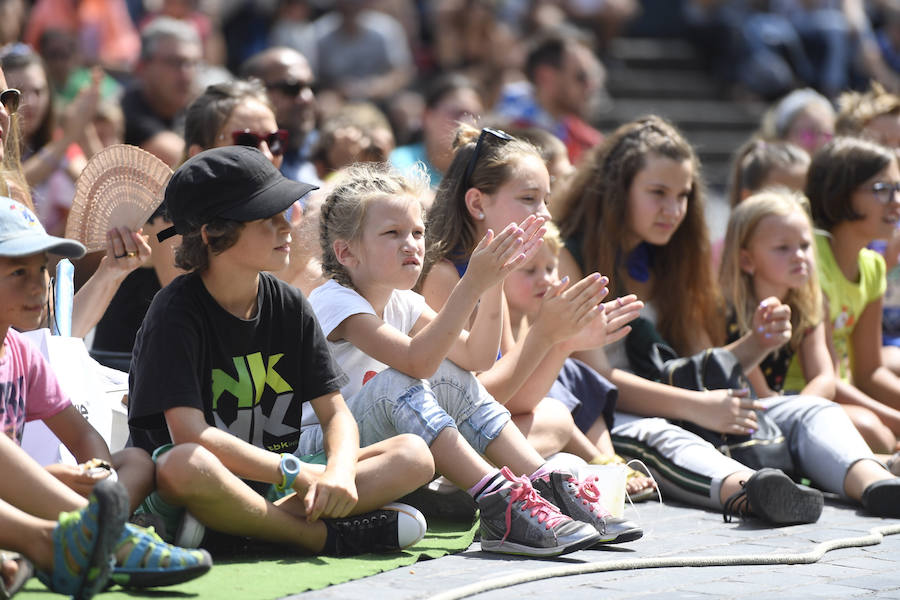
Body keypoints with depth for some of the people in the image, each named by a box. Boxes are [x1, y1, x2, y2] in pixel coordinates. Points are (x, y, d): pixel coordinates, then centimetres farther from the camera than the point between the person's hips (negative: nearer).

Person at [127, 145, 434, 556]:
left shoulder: (289, 307, 7)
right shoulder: (176, 313, -12)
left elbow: (336, 413, 5)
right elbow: (190, 434, -23)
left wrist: (340, 472, -18)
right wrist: (300, 475, -23)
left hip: (266, 491, 6)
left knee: (414, 455, -9)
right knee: (186, 466, -42)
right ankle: (327, 537, -22)